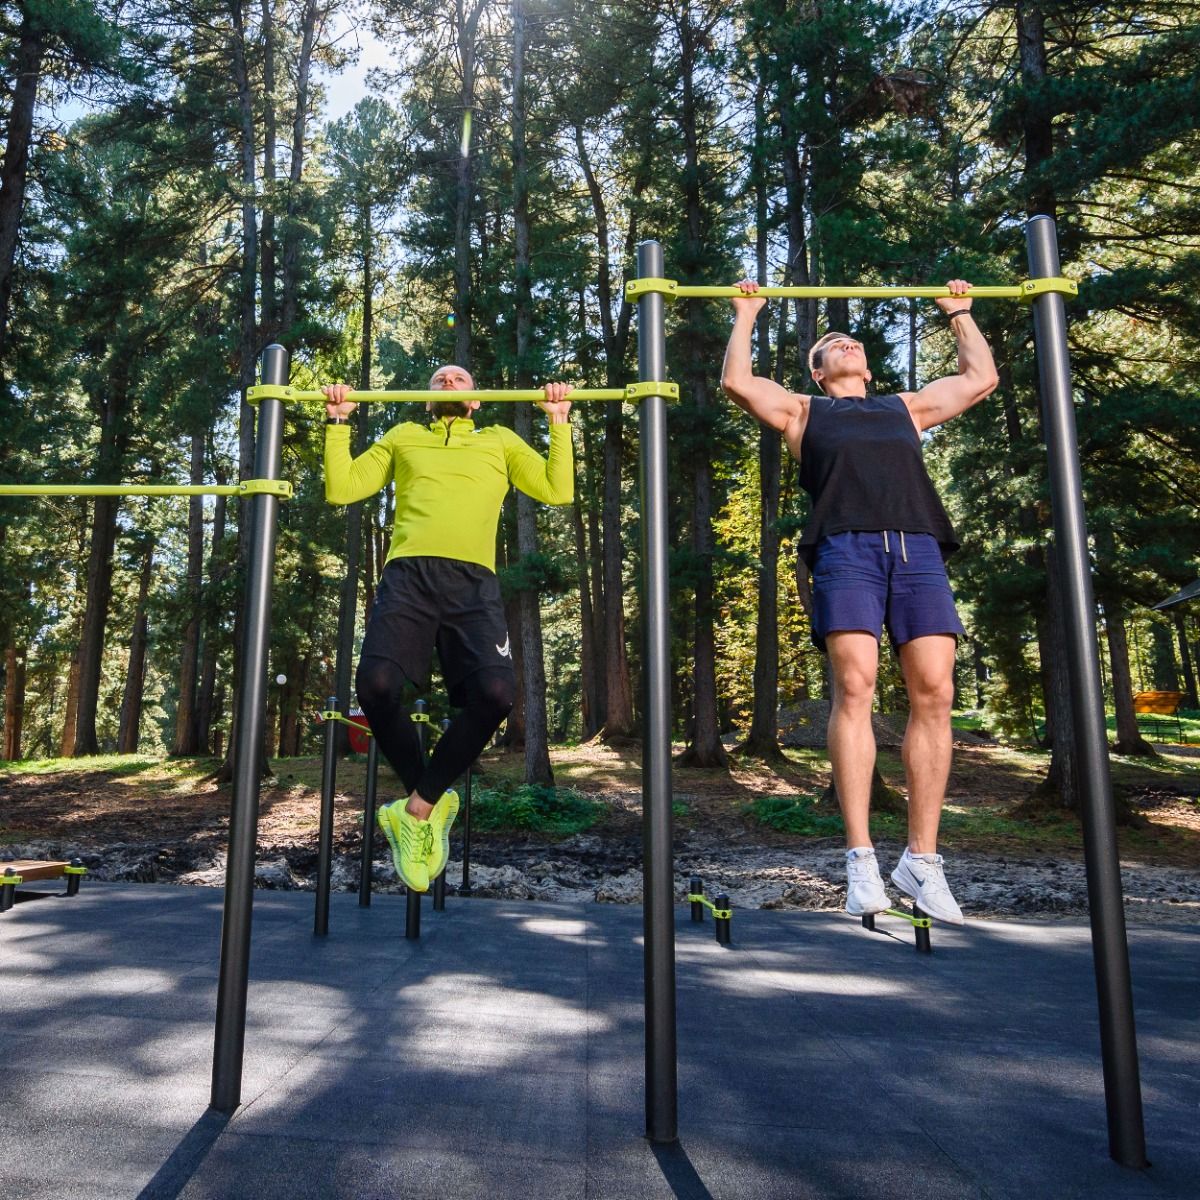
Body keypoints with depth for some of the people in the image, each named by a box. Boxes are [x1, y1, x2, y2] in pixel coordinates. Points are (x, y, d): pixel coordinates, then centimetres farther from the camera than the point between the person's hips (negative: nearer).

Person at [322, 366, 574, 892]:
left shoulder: (500, 441, 29)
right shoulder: (402, 437, 29)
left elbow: (559, 491, 17)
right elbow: (340, 489, 20)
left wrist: (560, 422, 16)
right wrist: (338, 421, 18)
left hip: (472, 581, 0)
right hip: (408, 575, 0)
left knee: (496, 692, -26)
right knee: (377, 686, -25)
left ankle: (416, 808, -7)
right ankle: (431, 802, -1)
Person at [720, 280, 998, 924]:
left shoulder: (906, 406, 34)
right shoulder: (803, 409, 26)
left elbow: (981, 377, 37)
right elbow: (737, 382, 16)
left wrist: (960, 315, 47)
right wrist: (746, 315, 27)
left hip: (918, 549, 3)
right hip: (847, 549, -2)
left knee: (933, 692, -11)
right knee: (854, 689, -17)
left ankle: (921, 858, -3)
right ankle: (861, 858, -14)